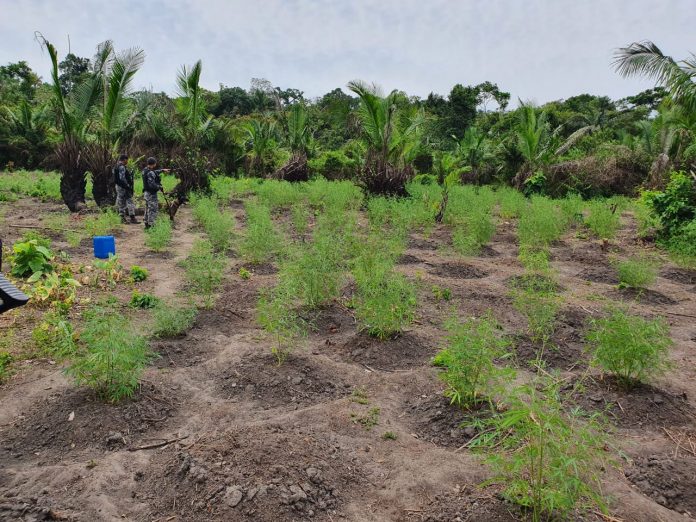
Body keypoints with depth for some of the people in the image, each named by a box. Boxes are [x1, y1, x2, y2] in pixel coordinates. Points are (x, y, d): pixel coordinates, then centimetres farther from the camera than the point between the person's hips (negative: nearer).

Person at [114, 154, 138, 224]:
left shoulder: (117, 166, 15)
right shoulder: (122, 167, -17)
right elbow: (122, 178, -22)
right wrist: (128, 186, -17)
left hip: (118, 186, 10)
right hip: (123, 187, -10)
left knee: (121, 202, 12)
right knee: (129, 201, -7)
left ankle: (123, 218, 17)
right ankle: (132, 218, -7)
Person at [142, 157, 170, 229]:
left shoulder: (145, 170, 7)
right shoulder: (150, 173, -23)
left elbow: (154, 172, 25)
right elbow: (152, 184, -27)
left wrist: (162, 170, 28)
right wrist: (159, 187, -12)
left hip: (146, 192, 10)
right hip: (151, 194, -10)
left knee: (148, 208, 18)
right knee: (153, 209, -3)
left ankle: (147, 223, 26)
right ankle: (151, 225, -1)